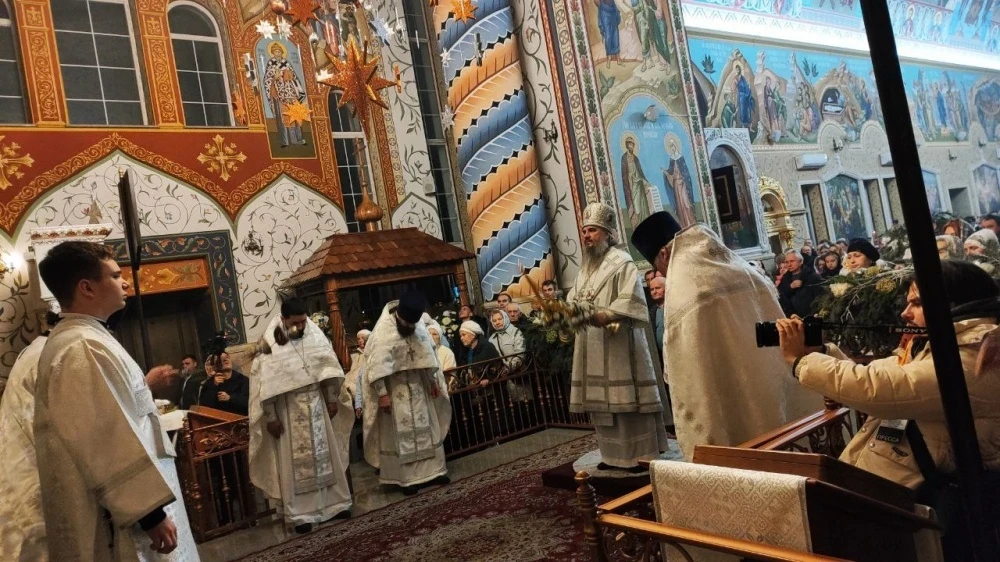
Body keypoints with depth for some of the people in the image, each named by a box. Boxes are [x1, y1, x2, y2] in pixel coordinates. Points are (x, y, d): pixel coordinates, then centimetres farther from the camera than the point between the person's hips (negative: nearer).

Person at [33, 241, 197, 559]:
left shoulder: (76, 340, 11)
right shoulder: (84, 349, -22)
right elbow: (111, 445, -25)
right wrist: (152, 513, -22)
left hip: (119, 506, 10)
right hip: (125, 518, -10)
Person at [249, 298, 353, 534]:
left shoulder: (314, 334, -3)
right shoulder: (270, 344, -14)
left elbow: (329, 366, 4)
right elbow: (265, 383, -12)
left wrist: (332, 399, 3)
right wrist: (271, 417, -12)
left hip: (317, 406, 4)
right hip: (288, 411, -4)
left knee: (326, 455, 12)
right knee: (295, 462, 3)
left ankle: (336, 502, 24)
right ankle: (299, 514, 12)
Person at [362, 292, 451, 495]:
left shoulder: (418, 325, 0)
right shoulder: (383, 332, -20)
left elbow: (428, 354, 9)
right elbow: (377, 366, -23)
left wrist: (433, 380, 10)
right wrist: (382, 394, -26)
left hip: (418, 387, 6)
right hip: (395, 391, -6)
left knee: (426, 429, 11)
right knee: (400, 434, 1)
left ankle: (433, 470, 21)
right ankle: (405, 478, 10)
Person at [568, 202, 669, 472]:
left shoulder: (621, 261, -7)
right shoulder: (586, 267, 19)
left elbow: (631, 300, -18)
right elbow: (573, 298, 16)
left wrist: (602, 316, -29)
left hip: (619, 343, -8)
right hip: (593, 347, 8)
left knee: (626, 398, -5)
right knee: (602, 400, 10)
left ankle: (641, 454, 4)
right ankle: (615, 455, 19)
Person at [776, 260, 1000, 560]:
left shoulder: (975, 355, -19)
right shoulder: (926, 345, 12)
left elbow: (875, 390, -27)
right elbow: (872, 378, 18)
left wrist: (799, 359, -15)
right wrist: (820, 350, 4)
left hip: (914, 503, -9)